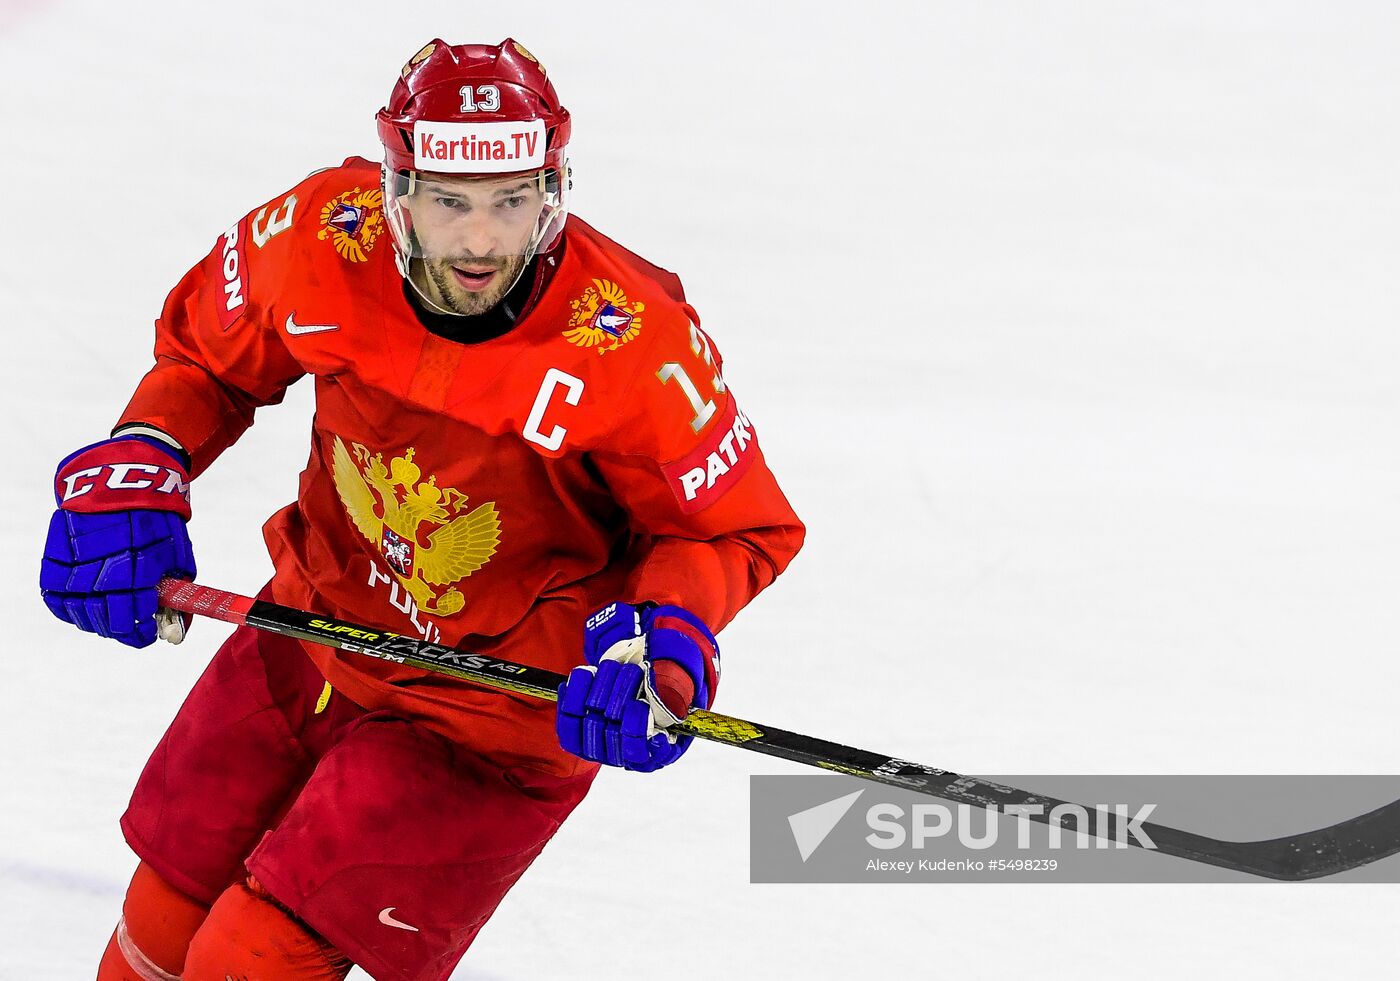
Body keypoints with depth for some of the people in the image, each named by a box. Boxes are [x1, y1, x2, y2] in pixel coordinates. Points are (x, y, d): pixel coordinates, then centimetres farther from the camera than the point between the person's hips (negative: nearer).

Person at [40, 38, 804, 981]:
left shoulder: (633, 345, -29)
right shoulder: (326, 238, -18)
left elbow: (737, 528, -13)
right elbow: (205, 351, 4)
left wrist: (667, 639, -30)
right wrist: (134, 473, -11)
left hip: (493, 722, -5)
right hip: (315, 634, 5)